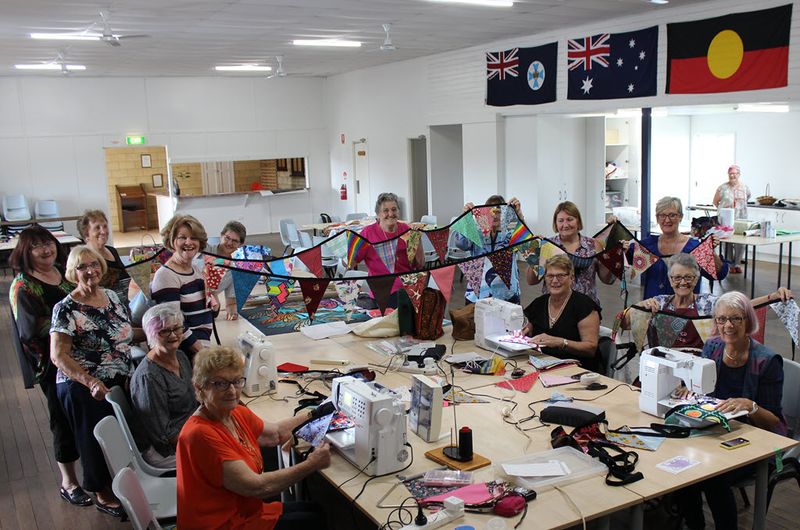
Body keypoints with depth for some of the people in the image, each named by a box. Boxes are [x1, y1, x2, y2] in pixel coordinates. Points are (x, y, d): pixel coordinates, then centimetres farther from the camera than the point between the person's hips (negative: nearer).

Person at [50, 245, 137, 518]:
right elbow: (58, 355, -18)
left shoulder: (111, 295, 4)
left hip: (120, 382, 6)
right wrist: (92, 382, -27)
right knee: (97, 441, 9)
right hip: (83, 389, -6)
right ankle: (103, 495, 30)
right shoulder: (66, 309, -15)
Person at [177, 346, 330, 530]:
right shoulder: (200, 434, -29)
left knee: (314, 510, 17)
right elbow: (257, 487, -29)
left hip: (244, 510, 8)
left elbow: (275, 433, 15)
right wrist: (311, 464, -23)